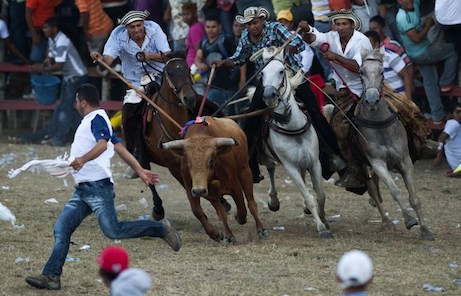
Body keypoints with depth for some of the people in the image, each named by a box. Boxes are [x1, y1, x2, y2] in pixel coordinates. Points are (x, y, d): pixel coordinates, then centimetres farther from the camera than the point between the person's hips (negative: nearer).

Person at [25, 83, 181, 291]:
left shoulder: (97, 118, -6)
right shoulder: (91, 121, 24)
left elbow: (103, 144, -24)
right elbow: (119, 147, 24)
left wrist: (83, 159, -40)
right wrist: (140, 170, 24)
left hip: (98, 186, -10)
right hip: (82, 190, 10)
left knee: (113, 231, -15)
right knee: (61, 229, 1)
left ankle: (160, 228, -2)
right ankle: (51, 276, -2)